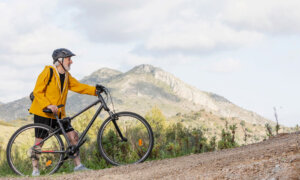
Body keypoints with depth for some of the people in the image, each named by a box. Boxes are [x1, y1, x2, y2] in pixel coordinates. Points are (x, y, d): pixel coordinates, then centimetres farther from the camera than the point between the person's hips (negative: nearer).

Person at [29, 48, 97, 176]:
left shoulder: (66, 76, 10)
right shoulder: (48, 72, -12)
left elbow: (78, 86, 9)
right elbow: (37, 92, -15)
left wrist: (95, 90, -5)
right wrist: (48, 105, -27)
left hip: (59, 115, 7)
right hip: (43, 113, -7)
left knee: (73, 136, -2)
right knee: (39, 141, -2)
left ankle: (78, 165, 4)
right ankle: (35, 170, 8)